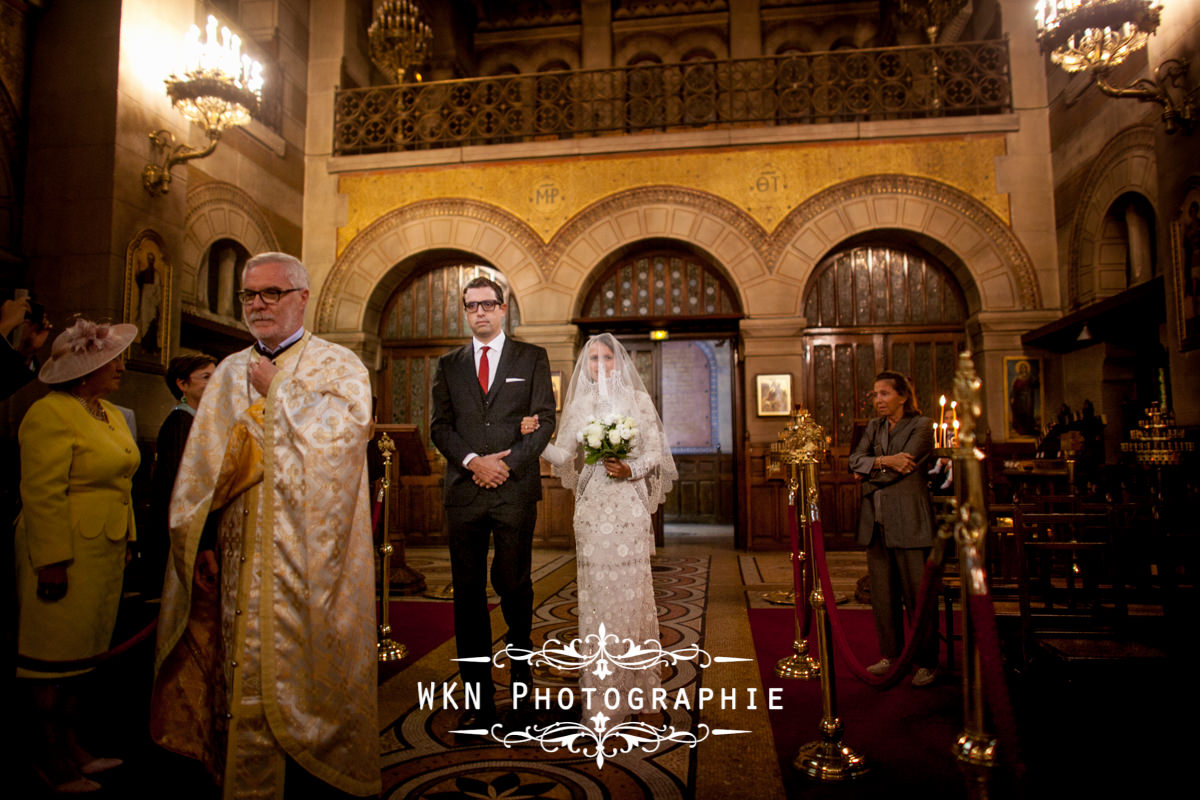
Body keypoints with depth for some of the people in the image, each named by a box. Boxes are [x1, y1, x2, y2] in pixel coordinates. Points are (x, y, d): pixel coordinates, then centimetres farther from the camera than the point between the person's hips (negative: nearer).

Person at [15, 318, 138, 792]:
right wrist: (51, 562, -20)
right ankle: (48, 754, 18)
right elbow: (42, 495, -19)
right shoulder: (51, 415, -14)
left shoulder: (109, 413, 13)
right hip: (65, 554, -8)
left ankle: (69, 743, 27)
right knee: (56, 654, 4)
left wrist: (123, 546, 14)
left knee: (81, 651, 15)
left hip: (105, 552, 8)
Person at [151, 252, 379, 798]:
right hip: (240, 563, 4)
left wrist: (277, 390, -8)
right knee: (246, 672, 8)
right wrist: (197, 540, 1)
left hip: (307, 563, -4)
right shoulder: (230, 373, 14)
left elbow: (343, 432, -18)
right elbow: (198, 464, 11)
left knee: (305, 670, 2)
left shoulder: (338, 365, 1)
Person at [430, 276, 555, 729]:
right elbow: (440, 426, 8)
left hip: (516, 488, -2)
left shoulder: (532, 359, 9)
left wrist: (508, 463, -10)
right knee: (468, 591, 3)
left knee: (512, 581, 0)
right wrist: (472, 462, -9)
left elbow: (545, 420, 1)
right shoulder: (449, 365, 14)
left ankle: (521, 657, 30)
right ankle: (480, 699, 13)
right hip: (464, 490, 2)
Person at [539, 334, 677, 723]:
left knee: (629, 589, 0)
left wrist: (630, 469, -13)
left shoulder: (638, 399, 5)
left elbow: (656, 453, 3)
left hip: (629, 505, -2)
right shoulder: (580, 404, 10)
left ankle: (632, 682, 15)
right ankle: (601, 686, 14)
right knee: (595, 591, 3)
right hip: (592, 507, 2)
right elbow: (563, 456, 4)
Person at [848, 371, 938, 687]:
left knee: (917, 593, -2)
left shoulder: (921, 425, -1)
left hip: (908, 519, -6)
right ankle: (890, 655, 21)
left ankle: (927, 661, 9)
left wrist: (871, 468, -2)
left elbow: (904, 466, -13)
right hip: (876, 520, 6)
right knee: (883, 592, 9)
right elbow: (855, 460, 3)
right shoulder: (874, 426, 17)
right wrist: (884, 461, -14)